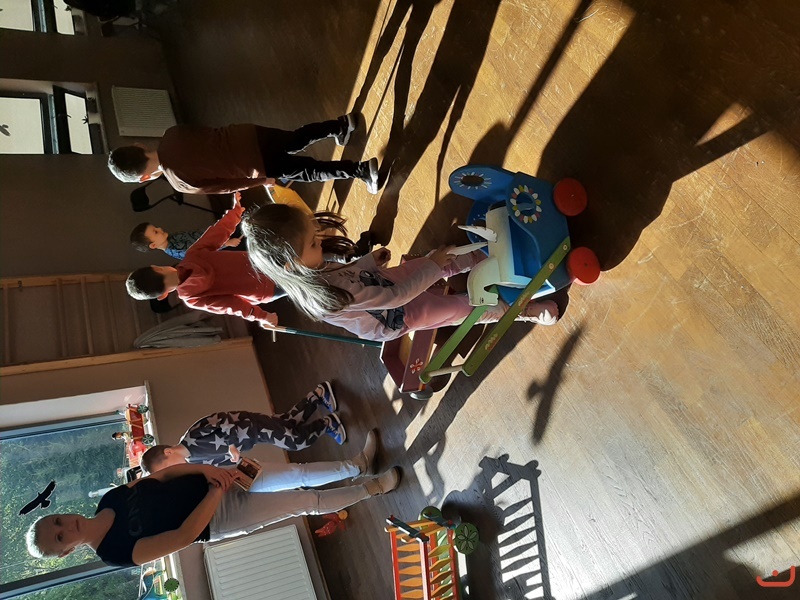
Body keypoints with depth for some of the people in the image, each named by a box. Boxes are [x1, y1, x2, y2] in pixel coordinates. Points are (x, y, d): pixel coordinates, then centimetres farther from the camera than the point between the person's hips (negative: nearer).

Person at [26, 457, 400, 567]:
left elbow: (166, 472, 1)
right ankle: (373, 488, 14)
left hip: (216, 481, 5)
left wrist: (207, 469, -17)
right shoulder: (119, 551, -16)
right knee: (310, 503, -3)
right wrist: (216, 489, -23)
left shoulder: (112, 497, 0)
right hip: (220, 518, -5)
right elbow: (186, 535, -23)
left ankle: (358, 464, 22)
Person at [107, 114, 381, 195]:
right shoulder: (172, 135, 2)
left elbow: (223, 186, -6)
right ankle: (341, 125, 35)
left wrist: (261, 182, 4)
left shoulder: (182, 182, -14)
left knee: (306, 170, 9)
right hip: (248, 134, 6)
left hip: (257, 165, -6)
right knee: (295, 140, 30)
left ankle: (361, 170, 6)